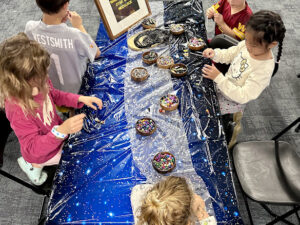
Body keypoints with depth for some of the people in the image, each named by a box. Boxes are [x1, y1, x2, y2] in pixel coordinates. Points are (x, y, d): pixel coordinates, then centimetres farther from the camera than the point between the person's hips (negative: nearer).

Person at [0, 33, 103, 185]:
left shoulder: (38, 83, -19)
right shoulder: (17, 109, -38)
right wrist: (62, 130, -49)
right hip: (42, 153, -6)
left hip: (56, 133, 6)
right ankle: (33, 165, 24)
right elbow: (34, 149, -33)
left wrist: (80, 99, -13)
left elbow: (55, 95, 3)